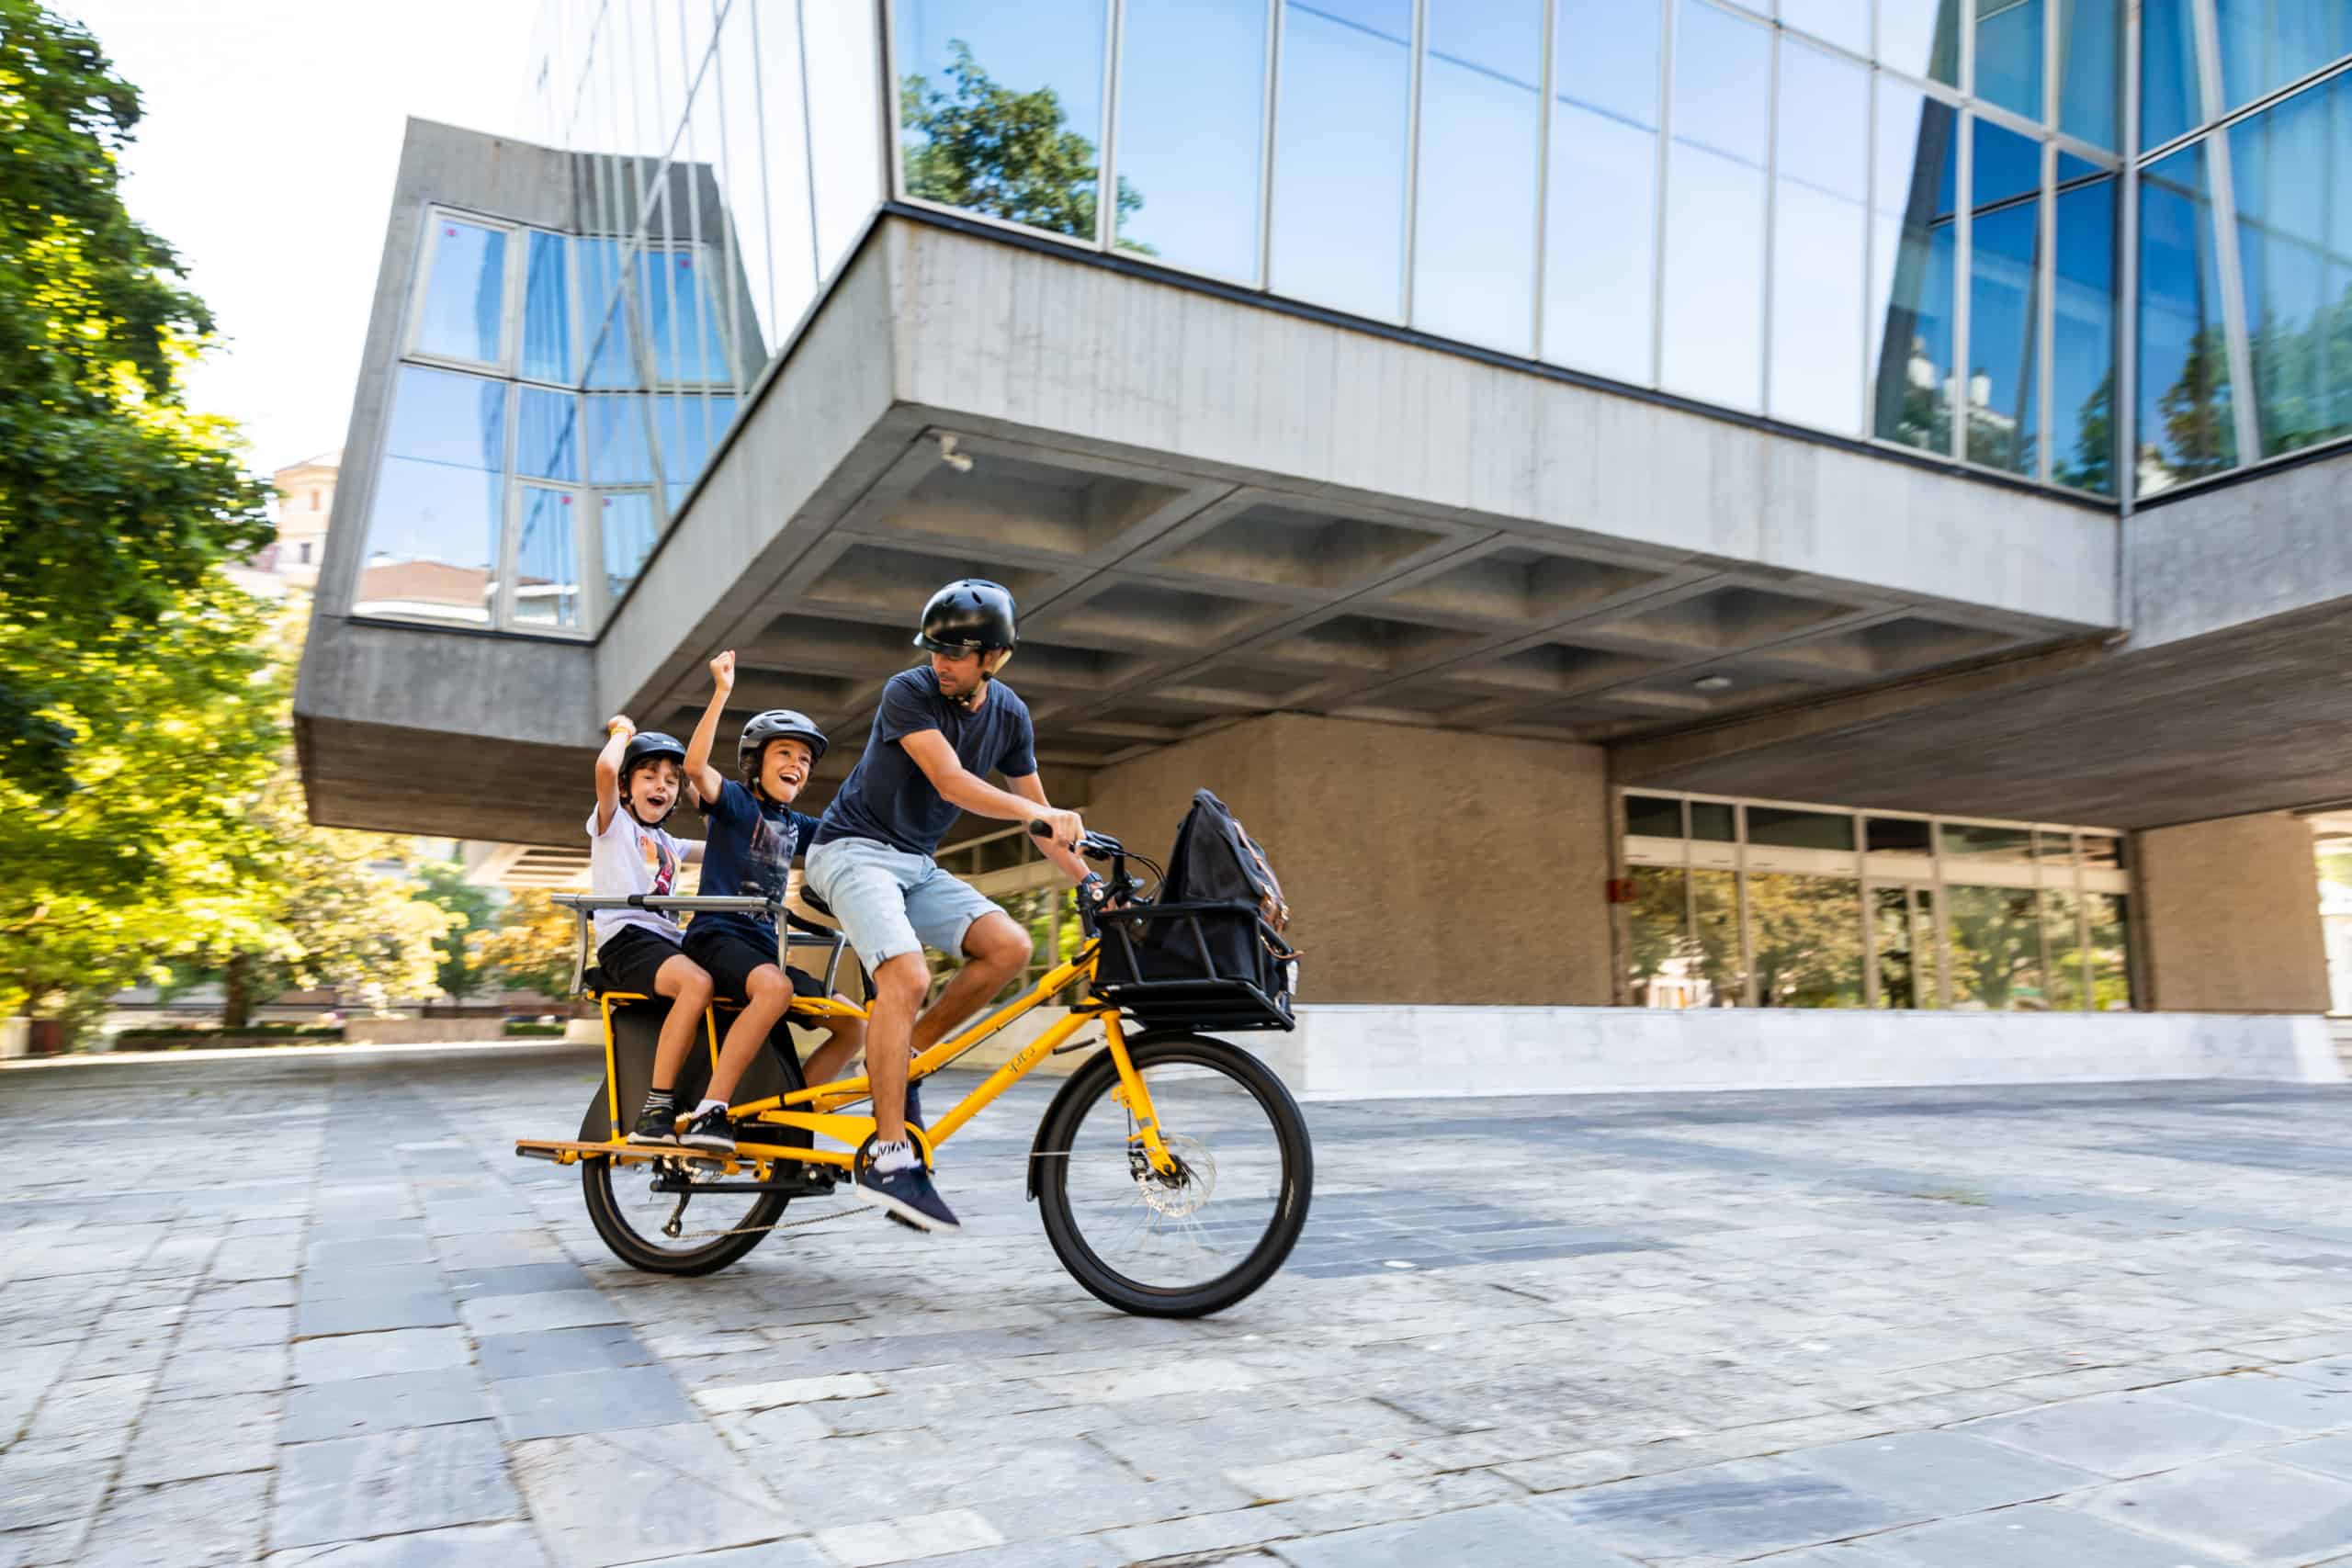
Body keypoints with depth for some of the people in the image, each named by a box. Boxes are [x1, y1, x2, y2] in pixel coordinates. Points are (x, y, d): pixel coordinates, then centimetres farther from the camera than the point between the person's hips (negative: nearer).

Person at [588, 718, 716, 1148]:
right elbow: (606, 768, -13)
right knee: (698, 983, -35)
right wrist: (621, 731, 6)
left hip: (668, 941, 8)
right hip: (625, 939, -8)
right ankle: (653, 1115, -33)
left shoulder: (669, 845, 27)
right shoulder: (614, 822, 7)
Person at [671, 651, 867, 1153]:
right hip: (717, 936, -7)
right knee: (775, 988, -39)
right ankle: (709, 1112, -35)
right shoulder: (735, 801, -1)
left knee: (854, 1025, -3)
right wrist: (722, 692, -27)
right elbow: (696, 766, -21)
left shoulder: (797, 825, 16)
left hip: (765, 946, 7)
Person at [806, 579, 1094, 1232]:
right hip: (854, 849, -6)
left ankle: (905, 1055, 0)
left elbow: (1035, 811, 10)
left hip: (917, 863, 6)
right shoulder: (908, 692, -16)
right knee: (907, 977, -28)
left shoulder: (1009, 714, 3)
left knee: (1008, 946, -16)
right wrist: (1043, 814, -42)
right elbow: (952, 781, -29)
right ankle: (887, 1159, -25)